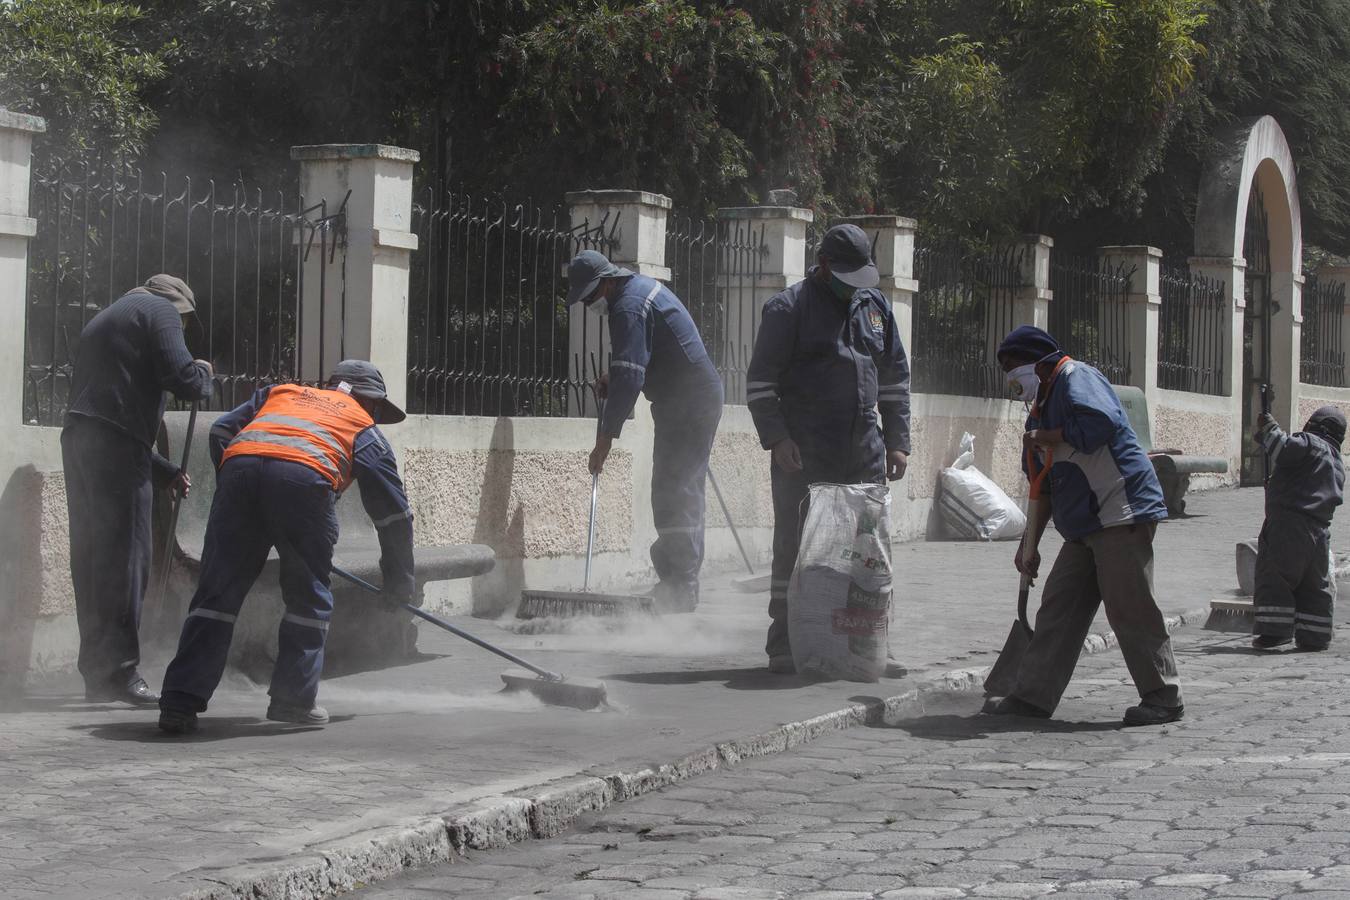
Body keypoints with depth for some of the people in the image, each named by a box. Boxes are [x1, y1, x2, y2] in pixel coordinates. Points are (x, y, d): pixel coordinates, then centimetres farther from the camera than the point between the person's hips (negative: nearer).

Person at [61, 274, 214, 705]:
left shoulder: (105, 319, 32)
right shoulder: (160, 311, 4)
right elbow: (182, 379, -11)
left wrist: (166, 471, 31)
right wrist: (204, 374, 14)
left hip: (79, 440, 9)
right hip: (116, 446, -9)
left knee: (92, 557, 11)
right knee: (125, 558, -8)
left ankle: (97, 674, 15)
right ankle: (120, 673, -9)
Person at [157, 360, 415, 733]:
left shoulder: (280, 392, 40)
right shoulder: (364, 428, 32)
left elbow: (221, 431, 27)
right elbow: (392, 509, 31)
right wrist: (400, 580, 39)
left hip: (240, 465, 3)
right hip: (305, 478, -3)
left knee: (217, 592, 5)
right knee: (309, 598, 15)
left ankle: (181, 700, -1)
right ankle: (293, 699, 12)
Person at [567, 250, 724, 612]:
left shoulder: (629, 308, -20)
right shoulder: (643, 286, 13)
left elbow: (629, 379, -28)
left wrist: (606, 438, -28)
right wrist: (613, 377, 10)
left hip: (685, 407, -11)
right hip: (702, 397, 11)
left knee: (671, 493, -11)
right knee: (687, 492, 15)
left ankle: (678, 588, -13)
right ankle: (685, 587, 22)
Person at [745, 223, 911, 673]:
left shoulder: (875, 305, 15)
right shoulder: (788, 308, -2)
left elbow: (895, 378, 21)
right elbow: (760, 381, -4)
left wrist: (897, 442, 13)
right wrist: (777, 438, -14)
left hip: (863, 454, 5)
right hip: (804, 454, -5)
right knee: (795, 547, -4)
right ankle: (784, 646, 0)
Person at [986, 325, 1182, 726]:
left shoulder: (1076, 377, -5)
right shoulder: (1042, 408, 22)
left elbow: (1101, 423, -26)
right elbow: (1044, 489, 25)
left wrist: (1047, 438, -11)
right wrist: (1029, 544, 22)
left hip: (1121, 512, -10)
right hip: (1085, 526, 10)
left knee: (1129, 607, -8)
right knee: (1058, 606, 8)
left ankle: (1164, 697, 1)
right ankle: (1033, 695, 12)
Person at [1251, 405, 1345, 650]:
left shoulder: (1309, 443, -3)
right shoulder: (1338, 464, 22)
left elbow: (1284, 450, -22)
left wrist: (1268, 429, -6)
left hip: (1288, 523, -8)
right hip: (1319, 530, 8)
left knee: (1274, 577, -4)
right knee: (1314, 584, 11)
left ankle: (1275, 630, -10)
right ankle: (1313, 636, 11)